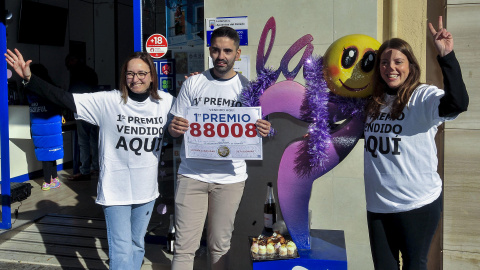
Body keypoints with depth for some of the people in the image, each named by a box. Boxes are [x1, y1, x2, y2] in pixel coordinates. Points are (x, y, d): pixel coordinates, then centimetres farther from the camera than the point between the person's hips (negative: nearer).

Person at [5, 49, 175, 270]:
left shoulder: (166, 102, -3)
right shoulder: (107, 101, -13)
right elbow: (64, 98, -15)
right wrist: (29, 79, -23)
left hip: (147, 190, 4)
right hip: (115, 190, -3)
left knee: (137, 246, 21)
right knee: (121, 252, 0)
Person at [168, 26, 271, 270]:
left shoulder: (246, 88, 5)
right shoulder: (193, 83, 5)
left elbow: (254, 130, 7)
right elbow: (175, 126, 7)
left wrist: (263, 131, -16)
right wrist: (174, 128, -17)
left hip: (230, 177, 0)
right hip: (192, 174, 0)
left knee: (220, 245, 11)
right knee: (184, 246, 0)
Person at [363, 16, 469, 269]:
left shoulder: (423, 96, -11)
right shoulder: (373, 101, 6)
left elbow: (457, 103, -30)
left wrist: (446, 56, -35)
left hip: (418, 204, -5)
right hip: (378, 205, 6)